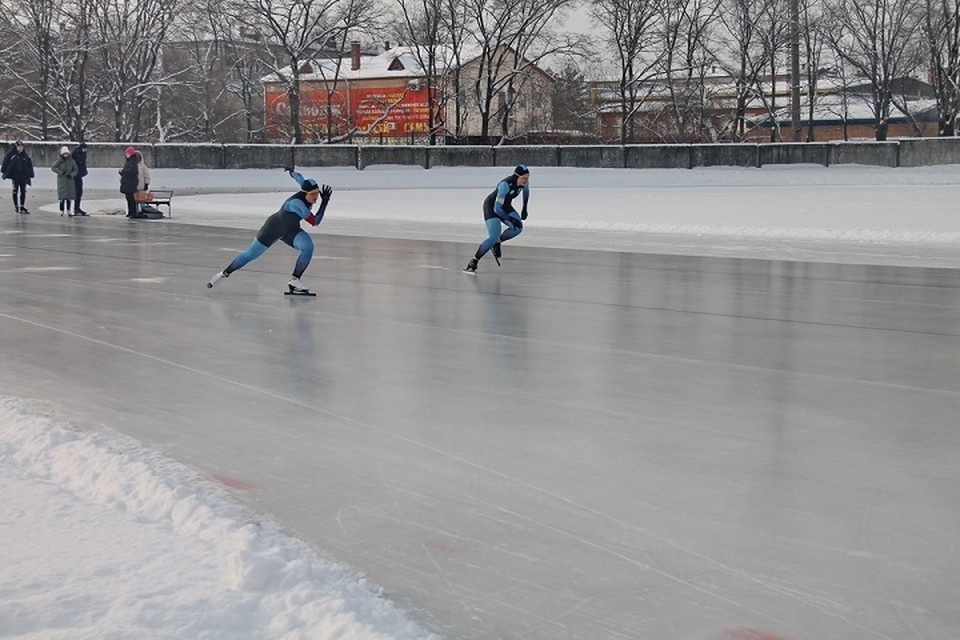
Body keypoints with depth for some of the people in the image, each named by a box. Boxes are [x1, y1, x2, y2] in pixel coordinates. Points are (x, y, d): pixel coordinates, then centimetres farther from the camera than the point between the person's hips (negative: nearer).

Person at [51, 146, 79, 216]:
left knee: (69, 197, 4)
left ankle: (68, 210, 15)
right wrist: (60, 172, -15)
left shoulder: (72, 161, 4)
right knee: (62, 196, -7)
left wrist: (71, 175, -11)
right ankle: (61, 210, 0)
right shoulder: (59, 161, -2)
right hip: (61, 180, -3)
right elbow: (53, 168, -5)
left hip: (70, 180, 3)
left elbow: (75, 170, 6)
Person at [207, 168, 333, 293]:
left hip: (291, 231, 6)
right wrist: (324, 202, -45)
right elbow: (315, 222, -39)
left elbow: (299, 177, 5)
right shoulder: (297, 203, -39)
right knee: (250, 255, 8)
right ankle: (225, 273, 33)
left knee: (308, 247, -24)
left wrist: (292, 171, 28)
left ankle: (294, 281, -13)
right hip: (273, 228, -6)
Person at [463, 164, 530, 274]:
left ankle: (497, 243, 9)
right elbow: (497, 208, -33)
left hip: (505, 206, 7)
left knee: (518, 227, -13)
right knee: (494, 237, -22)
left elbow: (526, 191, 13)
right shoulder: (505, 185, -35)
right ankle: (472, 263, -14)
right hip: (491, 206, -7)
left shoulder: (524, 181, -14)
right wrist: (510, 219, -30)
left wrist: (524, 208, 13)